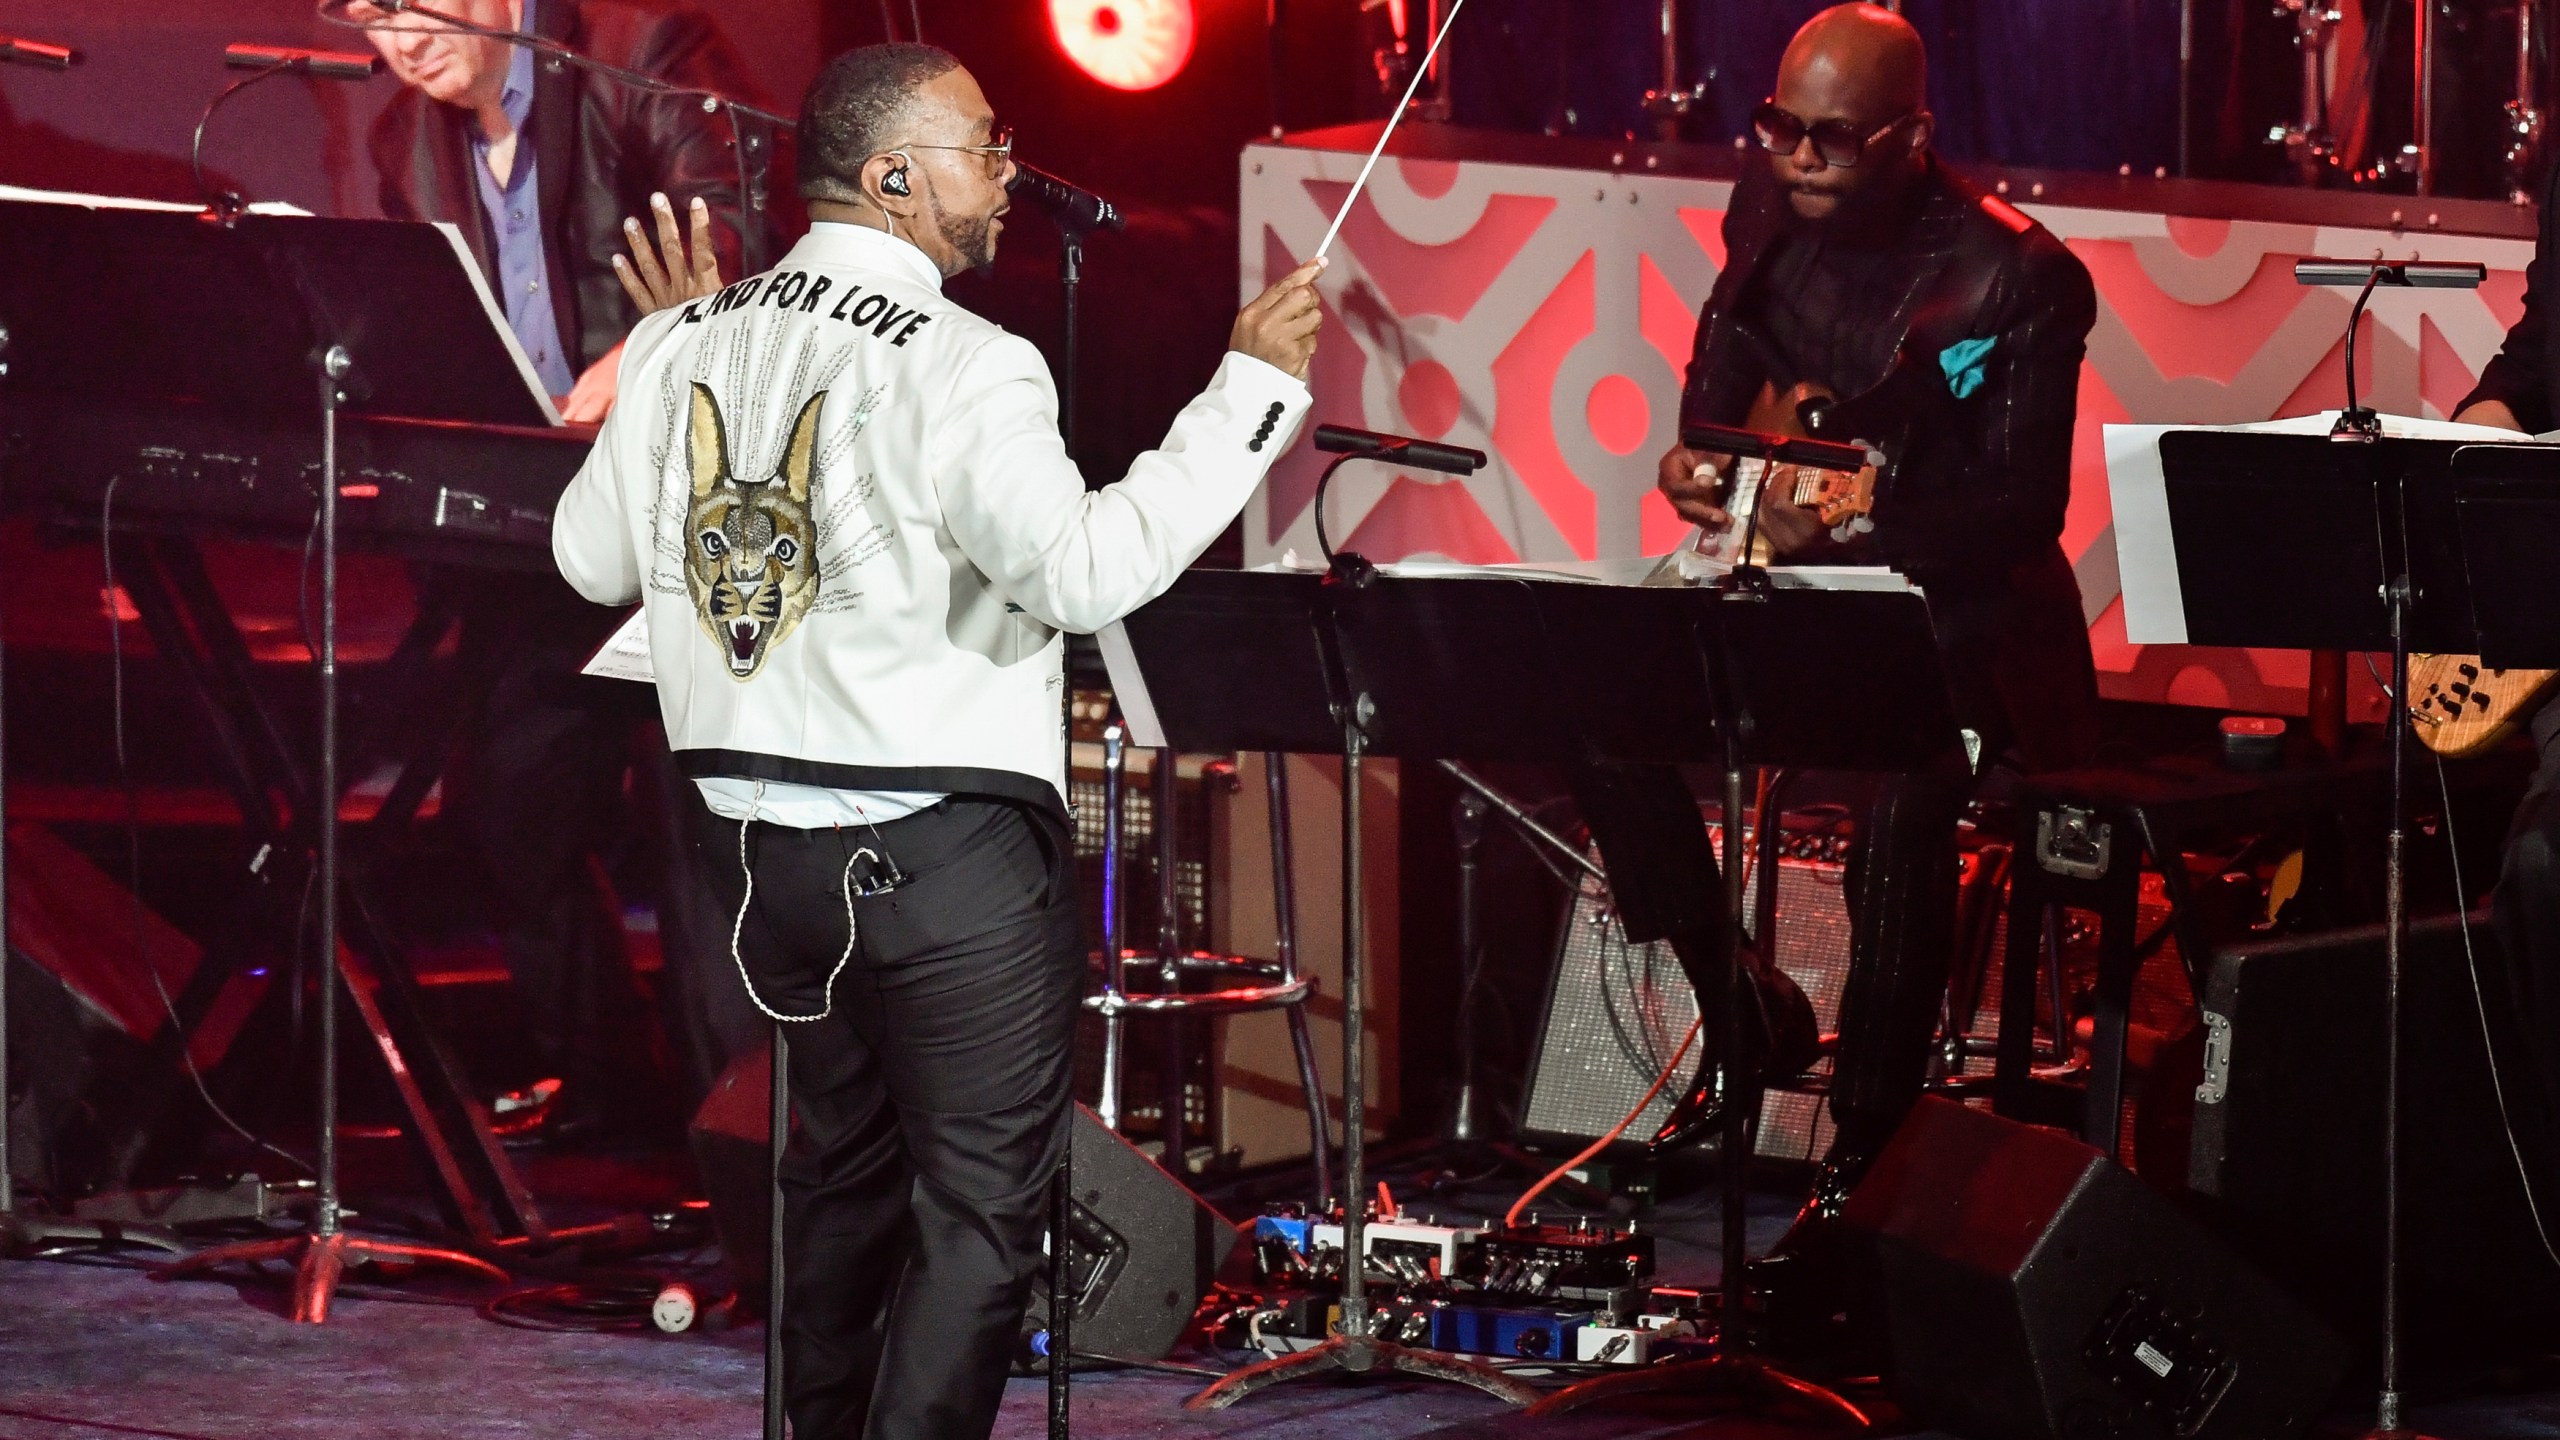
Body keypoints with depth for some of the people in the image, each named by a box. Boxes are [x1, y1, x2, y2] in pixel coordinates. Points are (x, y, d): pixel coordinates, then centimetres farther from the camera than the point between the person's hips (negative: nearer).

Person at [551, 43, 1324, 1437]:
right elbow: (1084, 567, -26)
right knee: (982, 1202, 1)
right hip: (944, 844, -7)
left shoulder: (681, 344, 4)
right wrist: (1251, 385, -21)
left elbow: (592, 558, 14)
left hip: (758, 837, 7)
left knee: (843, 1161, 23)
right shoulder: (956, 366, -17)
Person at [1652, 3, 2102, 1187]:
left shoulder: (2015, 277, -20)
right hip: (1791, 572, 7)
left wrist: (1851, 539, -34)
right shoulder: (1772, 212, -2)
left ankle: (1867, 1153, -8)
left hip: (1952, 601, -6)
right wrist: (1698, 458, 0)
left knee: (1899, 818, -25)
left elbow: (2026, 508, -21)